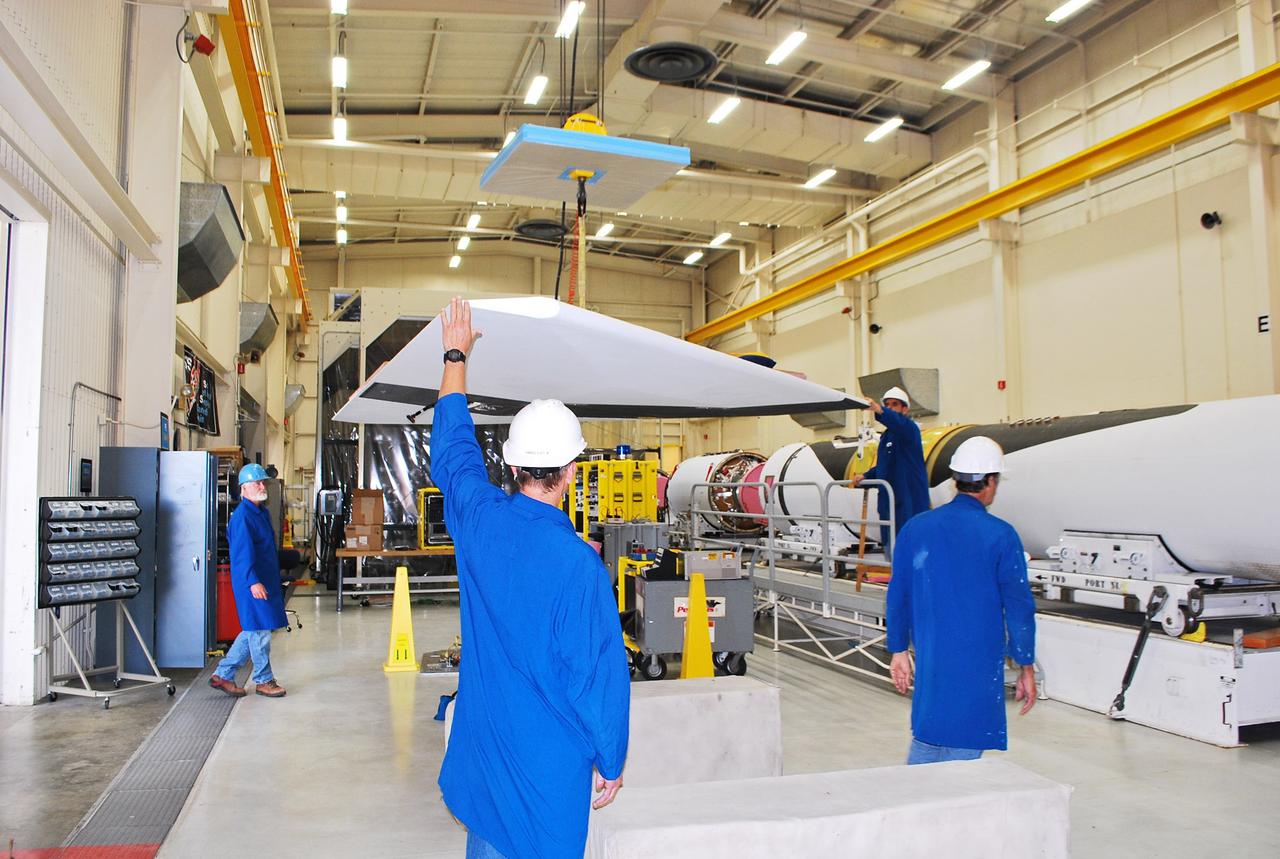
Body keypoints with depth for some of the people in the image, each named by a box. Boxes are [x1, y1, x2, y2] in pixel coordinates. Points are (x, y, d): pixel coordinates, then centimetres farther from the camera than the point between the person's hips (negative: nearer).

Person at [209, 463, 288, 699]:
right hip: (252, 583, -10)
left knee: (252, 631, 15)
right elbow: (243, 552, -24)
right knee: (260, 631, 0)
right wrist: (253, 582, -31)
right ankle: (264, 681, 12)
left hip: (267, 580, 10)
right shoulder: (242, 516, -16)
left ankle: (223, 675, 24)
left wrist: (274, 579, 26)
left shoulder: (262, 512, 14)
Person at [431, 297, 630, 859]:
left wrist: (456, 355, 23)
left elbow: (453, 448, 10)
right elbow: (598, 674, -18)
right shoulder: (579, 565, -24)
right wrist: (611, 762, -3)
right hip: (548, 761, -5)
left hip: (482, 746, 6)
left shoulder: (479, 519, -9)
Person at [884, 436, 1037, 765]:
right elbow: (1019, 606, -7)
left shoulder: (916, 528, 0)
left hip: (929, 660, 4)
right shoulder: (1001, 535, -10)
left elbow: (898, 595, 5)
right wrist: (1026, 668, 3)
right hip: (978, 666, -4)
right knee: (962, 753, 7)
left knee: (925, 738, 20)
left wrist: (898, 651, 15)